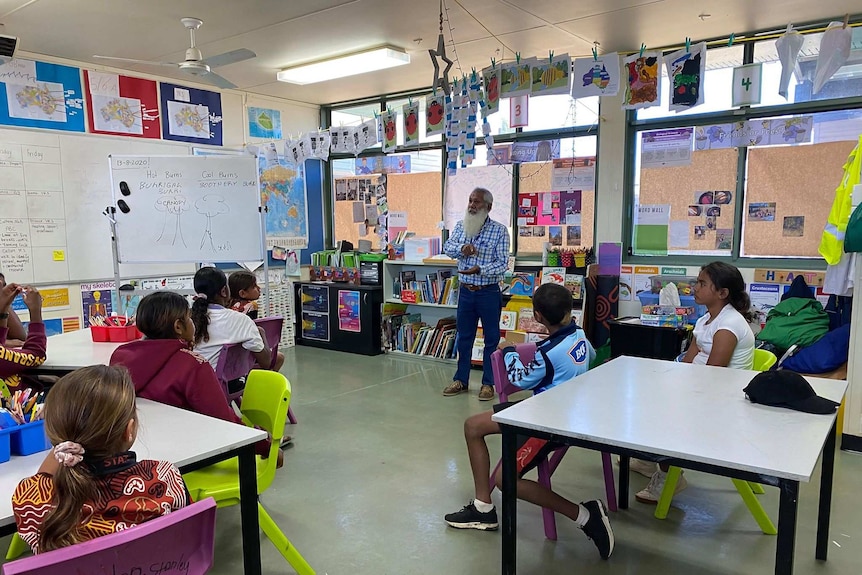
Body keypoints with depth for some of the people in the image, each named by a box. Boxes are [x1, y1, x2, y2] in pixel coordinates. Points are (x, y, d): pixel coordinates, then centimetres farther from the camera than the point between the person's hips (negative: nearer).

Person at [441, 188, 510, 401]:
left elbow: (502, 263, -12)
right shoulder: (460, 226, 6)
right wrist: (462, 248, -24)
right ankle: (461, 380, 26)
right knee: (464, 337, 14)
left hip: (489, 292, -4)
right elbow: (447, 248, -2)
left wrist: (479, 270, -27)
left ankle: (488, 383, 17)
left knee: (491, 339, 5)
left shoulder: (499, 230, -8)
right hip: (465, 291, 4)